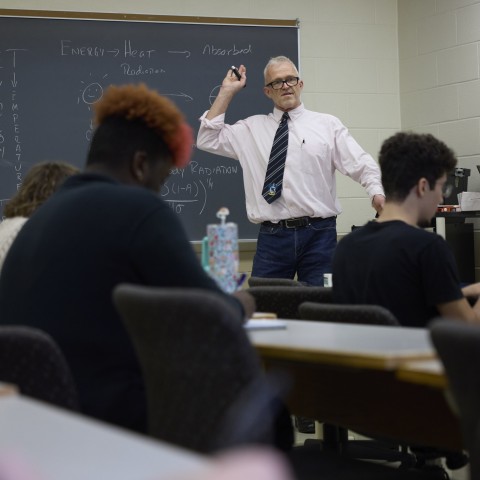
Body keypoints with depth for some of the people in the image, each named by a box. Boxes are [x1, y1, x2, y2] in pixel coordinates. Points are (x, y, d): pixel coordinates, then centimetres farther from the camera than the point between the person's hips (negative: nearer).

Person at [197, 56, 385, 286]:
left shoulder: (328, 125, 8)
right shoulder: (251, 128, 13)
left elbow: (361, 164, 2)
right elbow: (207, 140, 8)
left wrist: (377, 193, -18)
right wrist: (226, 93, 7)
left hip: (319, 234, -1)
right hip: (271, 237, 1)